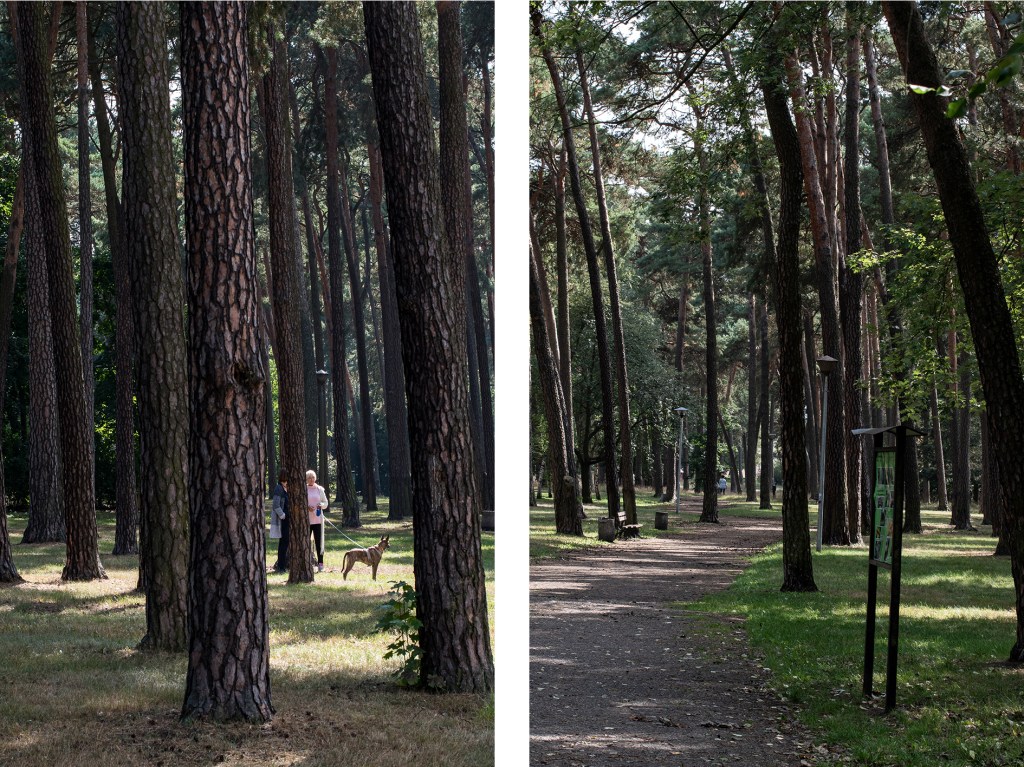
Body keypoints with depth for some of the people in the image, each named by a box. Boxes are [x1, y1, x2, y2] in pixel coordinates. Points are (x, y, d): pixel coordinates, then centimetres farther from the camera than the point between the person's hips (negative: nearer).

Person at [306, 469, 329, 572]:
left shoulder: (320, 489, 6)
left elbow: (325, 503, 12)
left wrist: (321, 505, -10)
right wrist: (307, 507, -16)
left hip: (318, 520, 1)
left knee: (319, 542, 0)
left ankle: (320, 564, 3)